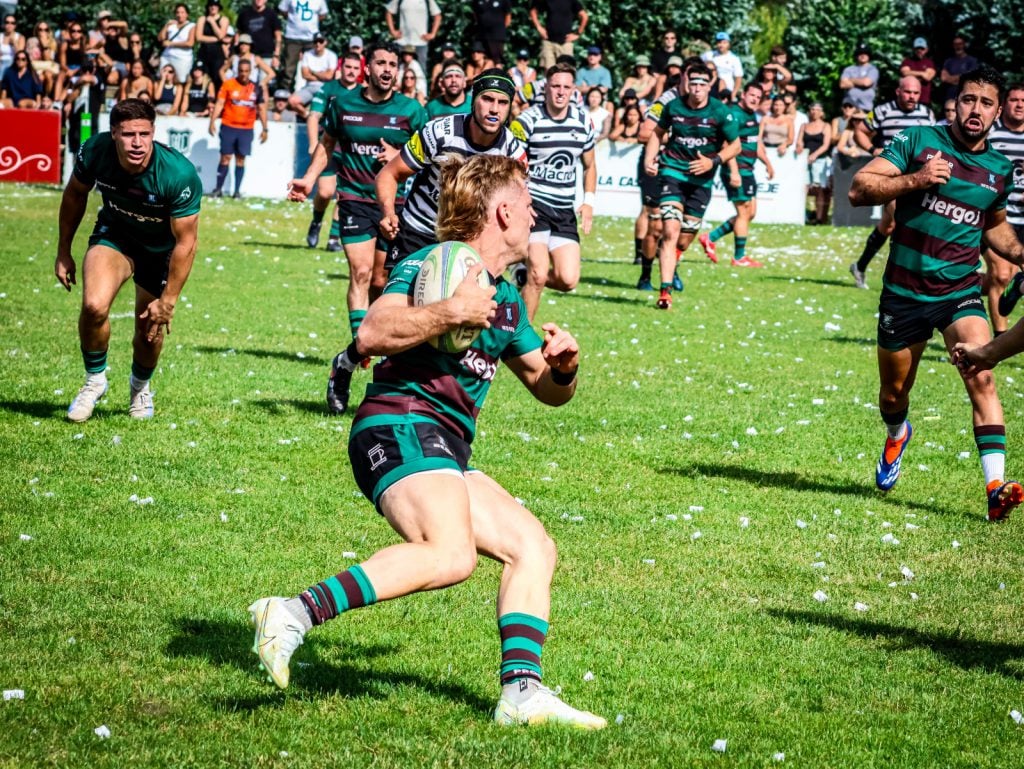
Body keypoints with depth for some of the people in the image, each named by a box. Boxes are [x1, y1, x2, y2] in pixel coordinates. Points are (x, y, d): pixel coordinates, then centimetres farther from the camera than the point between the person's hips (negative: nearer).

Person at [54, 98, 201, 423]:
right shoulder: (94, 152, -26)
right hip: (115, 235, 1)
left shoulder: (180, 174, -34)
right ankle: (95, 380, 3)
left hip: (161, 249, -1)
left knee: (151, 330, 7)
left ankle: (140, 387, 42)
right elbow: (75, 194, -2)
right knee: (94, 306, -24)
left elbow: (185, 243, -24)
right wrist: (63, 251, 5)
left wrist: (167, 301, -20)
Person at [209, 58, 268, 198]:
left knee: (241, 159, 2)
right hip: (228, 127, -2)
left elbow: (261, 109, 12)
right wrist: (212, 121, -11)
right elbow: (219, 103, -2)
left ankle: (237, 190, 6)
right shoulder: (228, 84, 0)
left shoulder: (256, 89, 6)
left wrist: (265, 129, 8)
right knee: (225, 158, -2)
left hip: (246, 130, 2)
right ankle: (218, 189, 4)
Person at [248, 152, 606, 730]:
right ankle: (293, 614, -35)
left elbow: (547, 390, 30)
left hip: (448, 453, 10)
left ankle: (522, 692, -2)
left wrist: (563, 368, 8)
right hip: (400, 427, -10)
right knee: (451, 555, -31)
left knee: (534, 547, 3)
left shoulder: (507, 299, 22)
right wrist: (452, 311, -26)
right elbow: (371, 335, -21)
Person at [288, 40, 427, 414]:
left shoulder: (411, 110, 0)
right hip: (355, 199, -1)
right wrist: (308, 179, 6)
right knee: (361, 272, -18)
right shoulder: (342, 104, 2)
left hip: (396, 203, 1)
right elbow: (327, 143, 17)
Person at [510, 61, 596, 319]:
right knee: (538, 274, -15)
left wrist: (588, 202, 8)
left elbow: (589, 165, 20)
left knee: (568, 280, -6)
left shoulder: (583, 121, 6)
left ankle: (526, 278, 26)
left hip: (565, 211, 5)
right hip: (533, 206, -5)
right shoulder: (527, 121, -9)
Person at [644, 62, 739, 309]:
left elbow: (735, 145, 2)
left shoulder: (720, 113, -7)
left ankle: (670, 266, 42)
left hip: (701, 180, 1)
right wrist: (649, 159, 3)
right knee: (671, 231, -18)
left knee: (684, 241, 7)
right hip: (672, 171, -1)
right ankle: (665, 292, -21)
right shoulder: (673, 107, -1)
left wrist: (713, 161, -13)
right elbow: (658, 133, 17)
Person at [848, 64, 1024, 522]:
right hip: (904, 292, -1)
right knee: (894, 393, 16)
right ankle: (897, 435, 52)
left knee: (981, 379, -22)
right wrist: (916, 179, -26)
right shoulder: (918, 141, -7)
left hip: (961, 293, 1)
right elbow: (859, 189, -13)